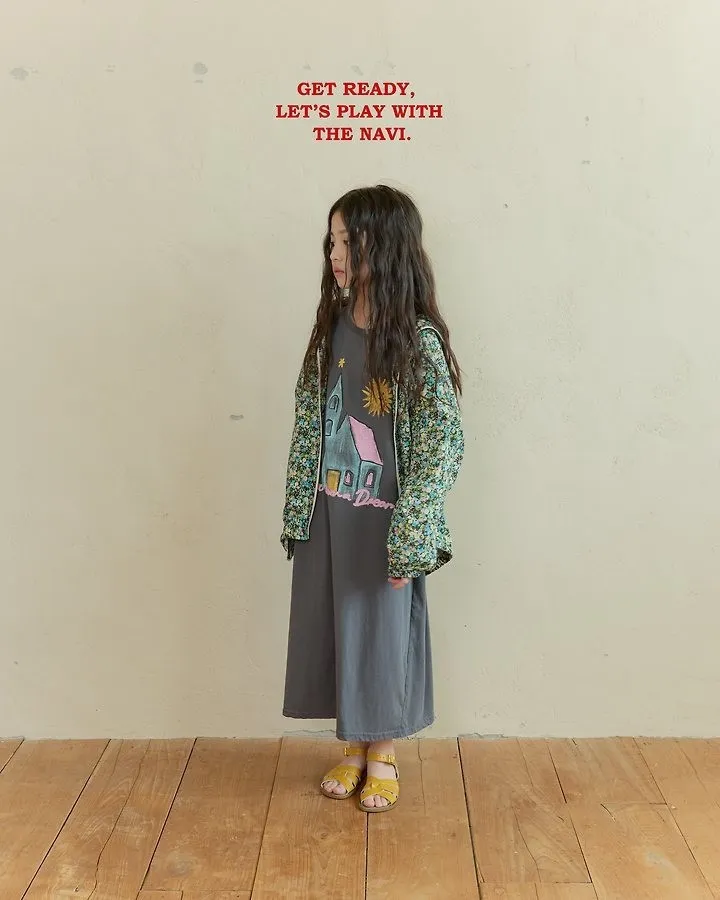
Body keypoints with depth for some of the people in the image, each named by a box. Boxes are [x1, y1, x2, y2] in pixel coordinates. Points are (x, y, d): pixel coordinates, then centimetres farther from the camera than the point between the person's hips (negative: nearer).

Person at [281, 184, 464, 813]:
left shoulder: (417, 339, -14)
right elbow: (308, 424, 7)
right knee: (334, 625, 14)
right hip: (328, 514, 5)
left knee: (385, 629, 9)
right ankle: (354, 748, 35)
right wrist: (298, 512, 6)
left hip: (384, 519, -5)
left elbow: (444, 441, -16)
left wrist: (408, 534, -18)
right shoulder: (331, 328, 2)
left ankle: (384, 756, 31)